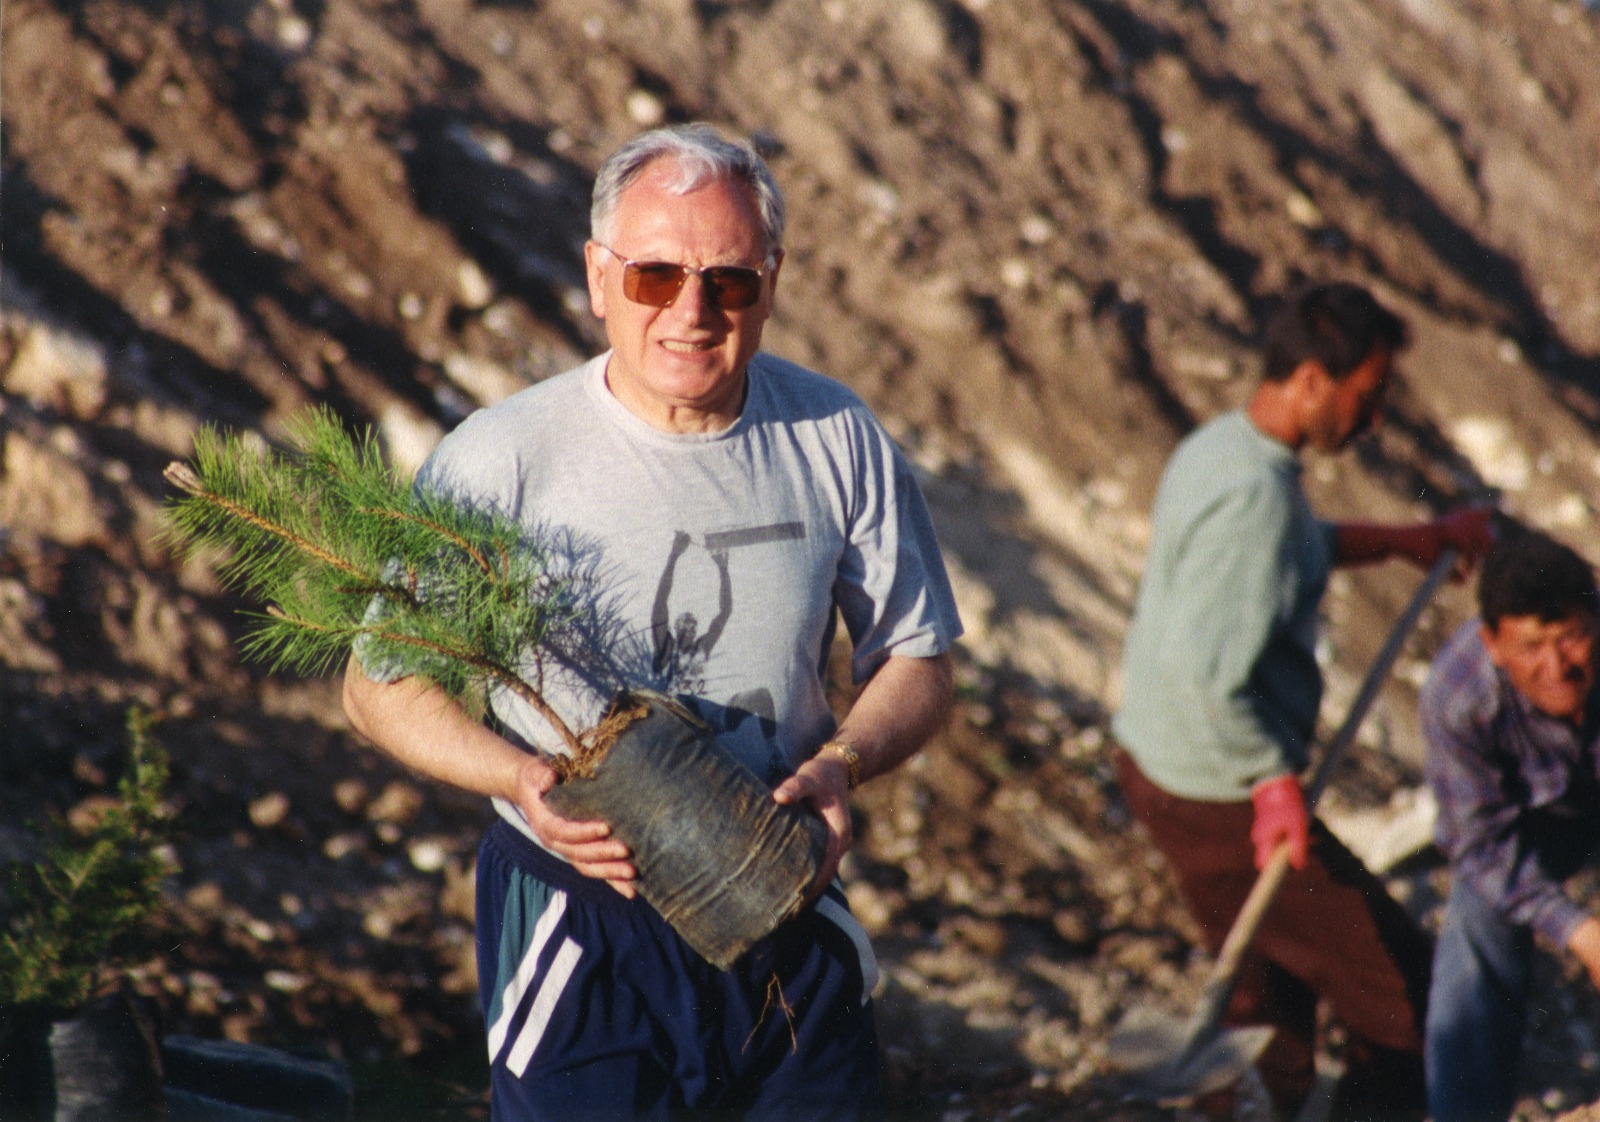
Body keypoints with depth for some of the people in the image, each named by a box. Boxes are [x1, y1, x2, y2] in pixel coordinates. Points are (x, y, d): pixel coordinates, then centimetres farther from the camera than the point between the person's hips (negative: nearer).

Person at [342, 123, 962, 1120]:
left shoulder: (838, 440, -3)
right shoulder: (503, 459, -12)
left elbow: (917, 661, 6)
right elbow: (381, 682, -5)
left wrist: (840, 764, -15)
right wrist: (522, 777, -22)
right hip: (581, 920, -3)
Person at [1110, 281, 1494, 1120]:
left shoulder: (1221, 446, 5)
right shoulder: (1254, 491, -26)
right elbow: (1204, 672, -30)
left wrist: (1400, 540, 24)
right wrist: (1274, 781, -23)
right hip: (1218, 796, -10)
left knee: (1273, 991, 23)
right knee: (1404, 990, 0)